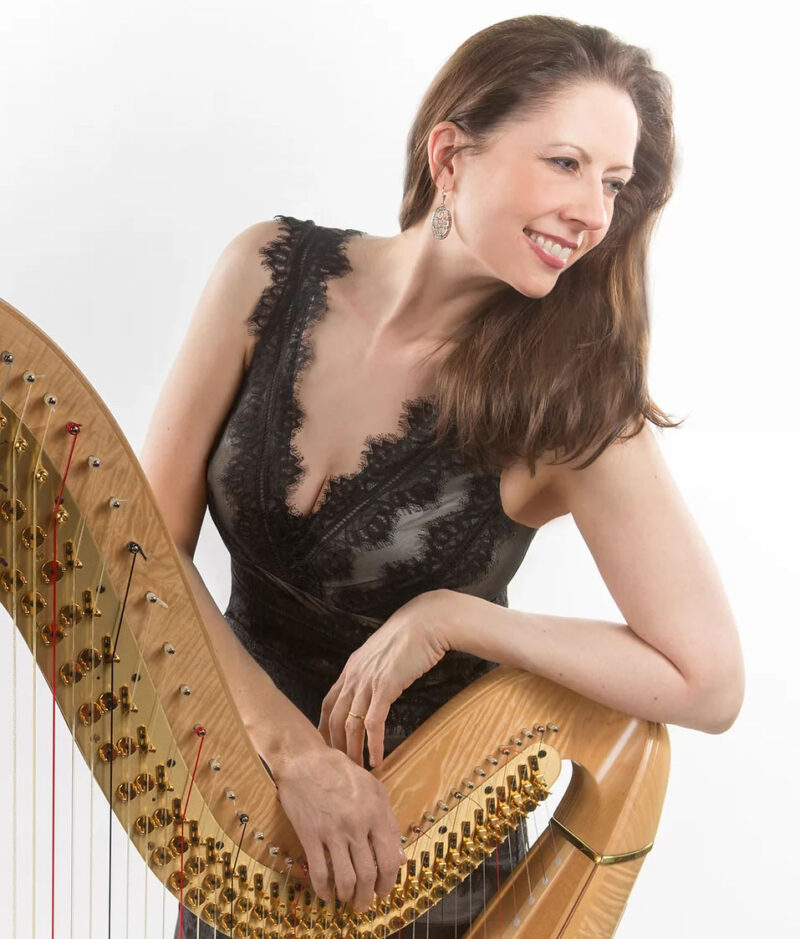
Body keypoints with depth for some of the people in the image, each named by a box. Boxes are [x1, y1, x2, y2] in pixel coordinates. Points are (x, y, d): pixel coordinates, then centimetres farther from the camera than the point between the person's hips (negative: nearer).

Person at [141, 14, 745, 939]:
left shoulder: (571, 406, -21)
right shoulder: (272, 272, -14)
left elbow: (709, 684, -17)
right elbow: (154, 543, -13)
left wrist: (449, 619, -22)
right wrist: (294, 748, -22)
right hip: (245, 790, 3)